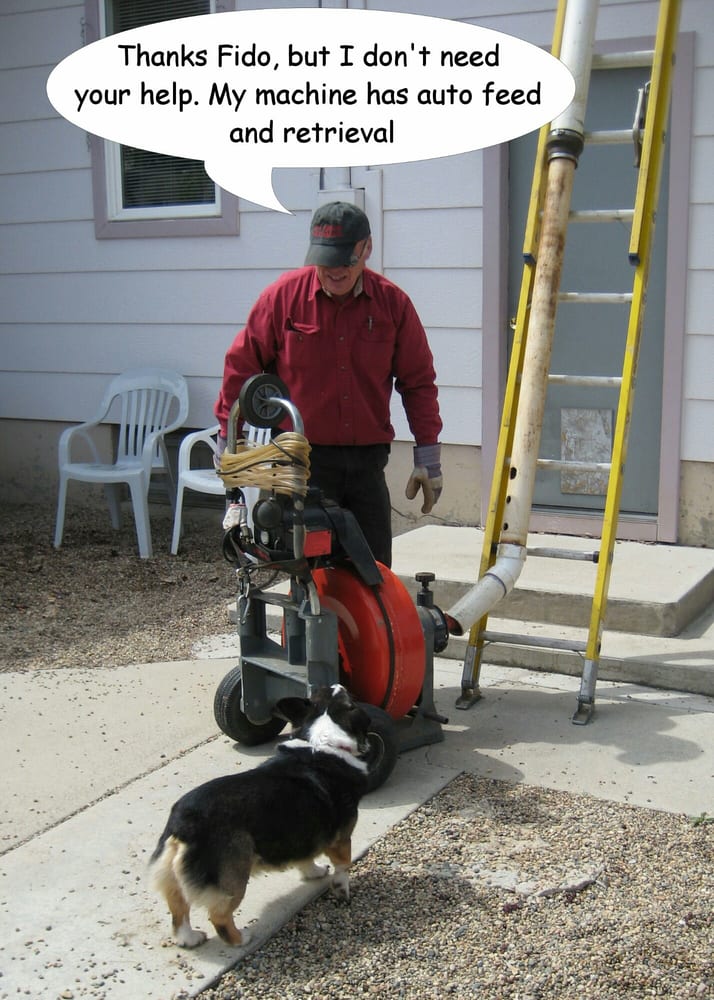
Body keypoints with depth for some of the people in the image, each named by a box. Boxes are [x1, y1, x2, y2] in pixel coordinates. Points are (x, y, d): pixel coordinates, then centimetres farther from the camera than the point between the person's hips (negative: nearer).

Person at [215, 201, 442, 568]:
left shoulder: (393, 303, 2)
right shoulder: (283, 296, -3)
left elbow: (418, 381, 8)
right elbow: (241, 366, 5)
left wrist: (428, 453, 5)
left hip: (368, 461, 2)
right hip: (303, 460, -2)